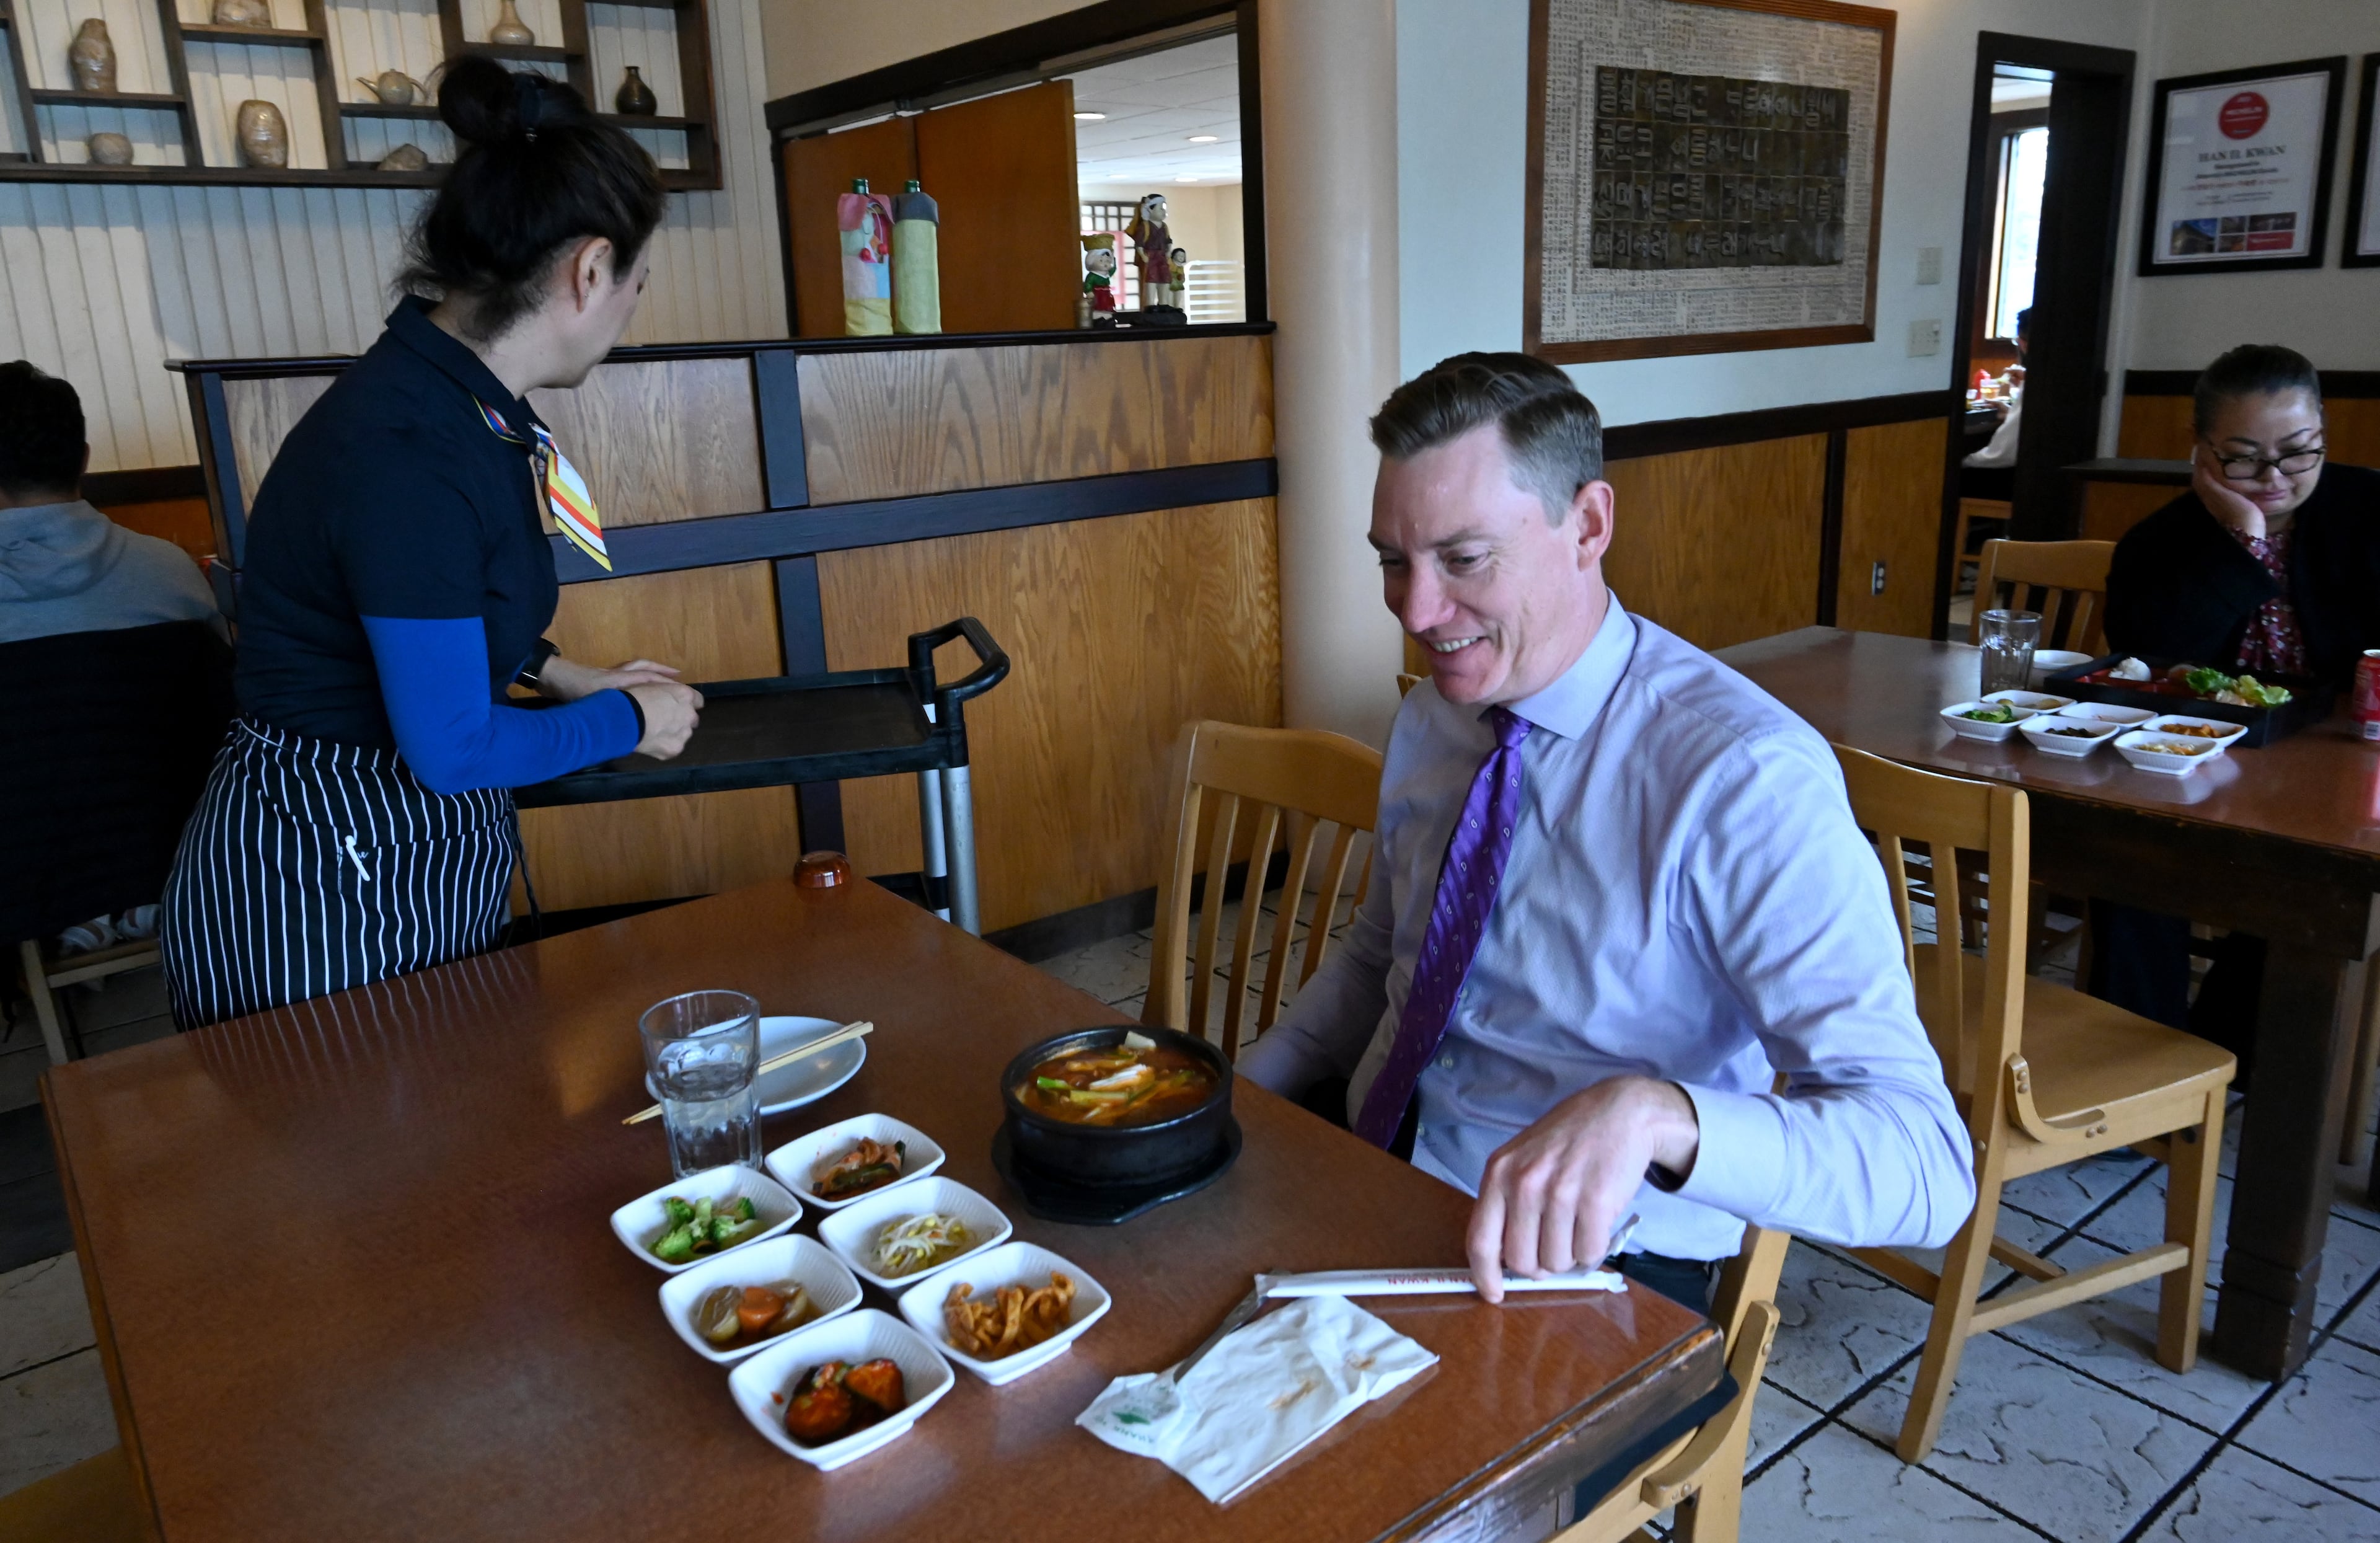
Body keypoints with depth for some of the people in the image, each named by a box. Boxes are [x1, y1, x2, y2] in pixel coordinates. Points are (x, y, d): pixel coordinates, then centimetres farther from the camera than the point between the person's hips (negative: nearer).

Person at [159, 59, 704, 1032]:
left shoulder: (460, 399, 2)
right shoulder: (408, 454, -27)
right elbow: (452, 748, -22)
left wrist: (560, 676, 11)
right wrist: (628, 719, -8)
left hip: (411, 868, 9)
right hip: (327, 889, -9)